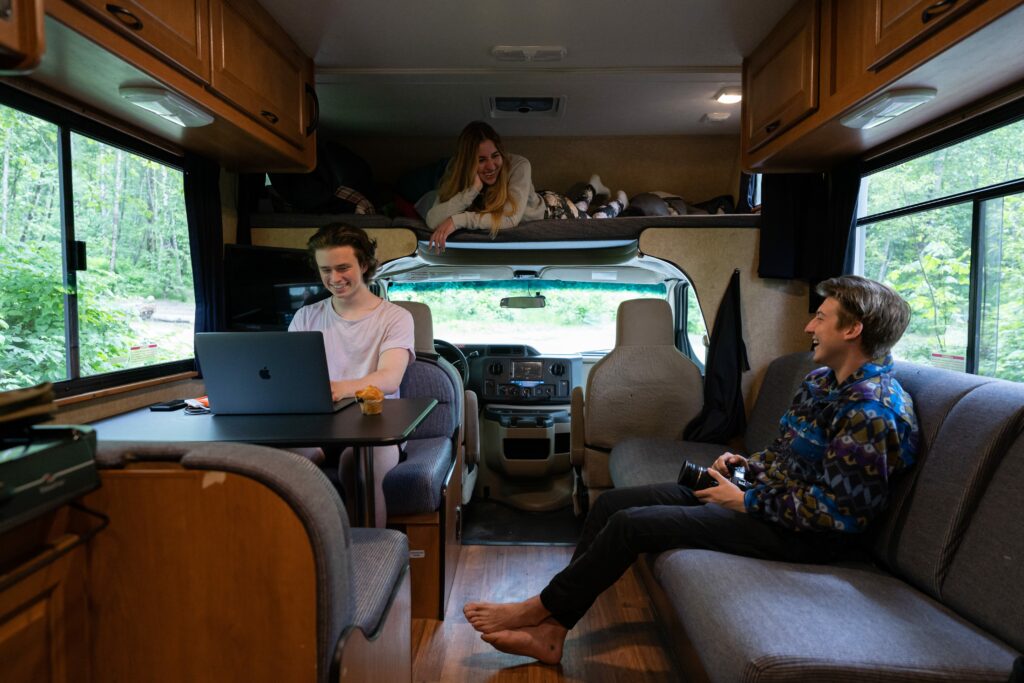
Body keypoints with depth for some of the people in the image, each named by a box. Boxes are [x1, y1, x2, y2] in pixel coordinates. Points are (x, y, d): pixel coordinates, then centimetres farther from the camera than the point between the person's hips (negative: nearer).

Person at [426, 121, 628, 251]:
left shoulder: (518, 166, -40)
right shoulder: (457, 172, -30)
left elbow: (511, 217, -48)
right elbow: (432, 220, -41)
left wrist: (458, 220, -53)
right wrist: (473, 188, -50)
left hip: (551, 210, -4)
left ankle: (618, 202, 55)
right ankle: (591, 187, 63)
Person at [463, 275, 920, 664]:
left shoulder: (872, 411, -21)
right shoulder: (823, 381, 9)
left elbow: (836, 513, -23)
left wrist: (746, 501, -17)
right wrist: (747, 464, 2)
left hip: (797, 535, -9)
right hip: (767, 496, 10)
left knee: (631, 523, -18)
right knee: (612, 503, -2)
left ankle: (539, 609, 3)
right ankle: (550, 632, 2)